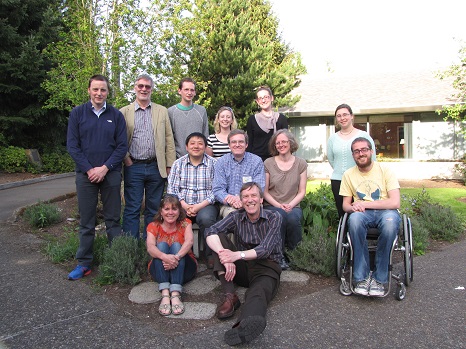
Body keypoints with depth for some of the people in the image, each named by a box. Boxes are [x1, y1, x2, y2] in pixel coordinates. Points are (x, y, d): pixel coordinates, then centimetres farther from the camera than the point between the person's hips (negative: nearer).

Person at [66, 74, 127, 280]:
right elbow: (72, 146, 0)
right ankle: (84, 263, 17)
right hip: (86, 174, 0)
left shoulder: (116, 115, 4)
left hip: (111, 174, 0)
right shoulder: (77, 113, 4)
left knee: (113, 219, 6)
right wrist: (89, 169, -9)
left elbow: (122, 146, 0)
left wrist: (105, 168, -10)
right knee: (86, 221, 7)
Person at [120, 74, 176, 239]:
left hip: (156, 167, 2)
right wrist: (126, 160, -6)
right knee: (132, 210, 2)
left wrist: (169, 165, 2)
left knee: (153, 209, 9)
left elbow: (169, 139, 8)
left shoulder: (162, 111, 11)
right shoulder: (124, 112, 6)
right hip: (133, 168, -2)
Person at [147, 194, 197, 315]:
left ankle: (175, 294, -40)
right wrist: (164, 257, -44)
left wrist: (176, 257, -42)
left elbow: (189, 241, -22)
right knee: (162, 245, -24)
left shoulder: (185, 223, -1)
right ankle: (165, 294, -40)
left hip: (184, 269, 0)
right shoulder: (153, 226, -1)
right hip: (160, 271, 0)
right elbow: (150, 247, -22)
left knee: (176, 245, -25)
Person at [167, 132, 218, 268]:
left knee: (206, 218, -35)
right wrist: (184, 205, -11)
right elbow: (172, 189, 5)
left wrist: (200, 206, -15)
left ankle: (211, 255, -12)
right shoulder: (178, 163, 12)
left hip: (206, 205, -2)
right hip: (182, 205, 2)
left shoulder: (213, 164, 5)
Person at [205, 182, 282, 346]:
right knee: (220, 238, -16)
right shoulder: (236, 217, 4)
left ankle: (245, 326, -71)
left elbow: (265, 249, -16)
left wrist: (238, 255, -33)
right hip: (241, 269, 3)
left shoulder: (274, 218, -3)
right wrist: (225, 256, -33)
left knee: (258, 292, -37)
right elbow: (211, 232, -13)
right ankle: (230, 296, -27)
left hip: (266, 267, -3)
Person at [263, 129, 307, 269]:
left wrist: (290, 205, -10)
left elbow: (302, 192, 7)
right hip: (272, 205, -1)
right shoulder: (268, 163, 5)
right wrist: (279, 206, -10)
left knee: (292, 218, -34)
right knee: (279, 216, -35)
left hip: (293, 206, 1)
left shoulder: (301, 163, 9)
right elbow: (265, 192, 4)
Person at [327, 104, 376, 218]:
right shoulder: (333, 138, 10)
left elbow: (372, 159, 2)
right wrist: (340, 171, 11)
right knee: (342, 214, 8)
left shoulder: (364, 135, 0)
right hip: (337, 181, 3)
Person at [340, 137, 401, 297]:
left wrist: (364, 204, -14)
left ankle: (379, 278, -23)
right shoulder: (348, 174, 10)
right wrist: (353, 207, -14)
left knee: (390, 220, -39)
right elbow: (345, 204, 12)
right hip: (362, 213, 1)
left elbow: (395, 202, -9)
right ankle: (362, 277, -26)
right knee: (355, 218, -36)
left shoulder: (385, 170, 2)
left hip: (385, 212, -1)